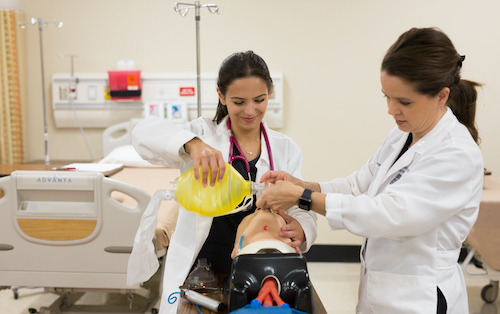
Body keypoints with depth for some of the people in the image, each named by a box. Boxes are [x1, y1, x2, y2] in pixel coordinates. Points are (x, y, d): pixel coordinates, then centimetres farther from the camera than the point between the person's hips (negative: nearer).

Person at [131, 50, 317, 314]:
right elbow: (144, 133, -20)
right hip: (199, 274, -2)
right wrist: (192, 144, -40)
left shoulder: (286, 150, 2)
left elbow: (301, 208, -3)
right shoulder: (205, 133, -6)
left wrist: (300, 230, -27)